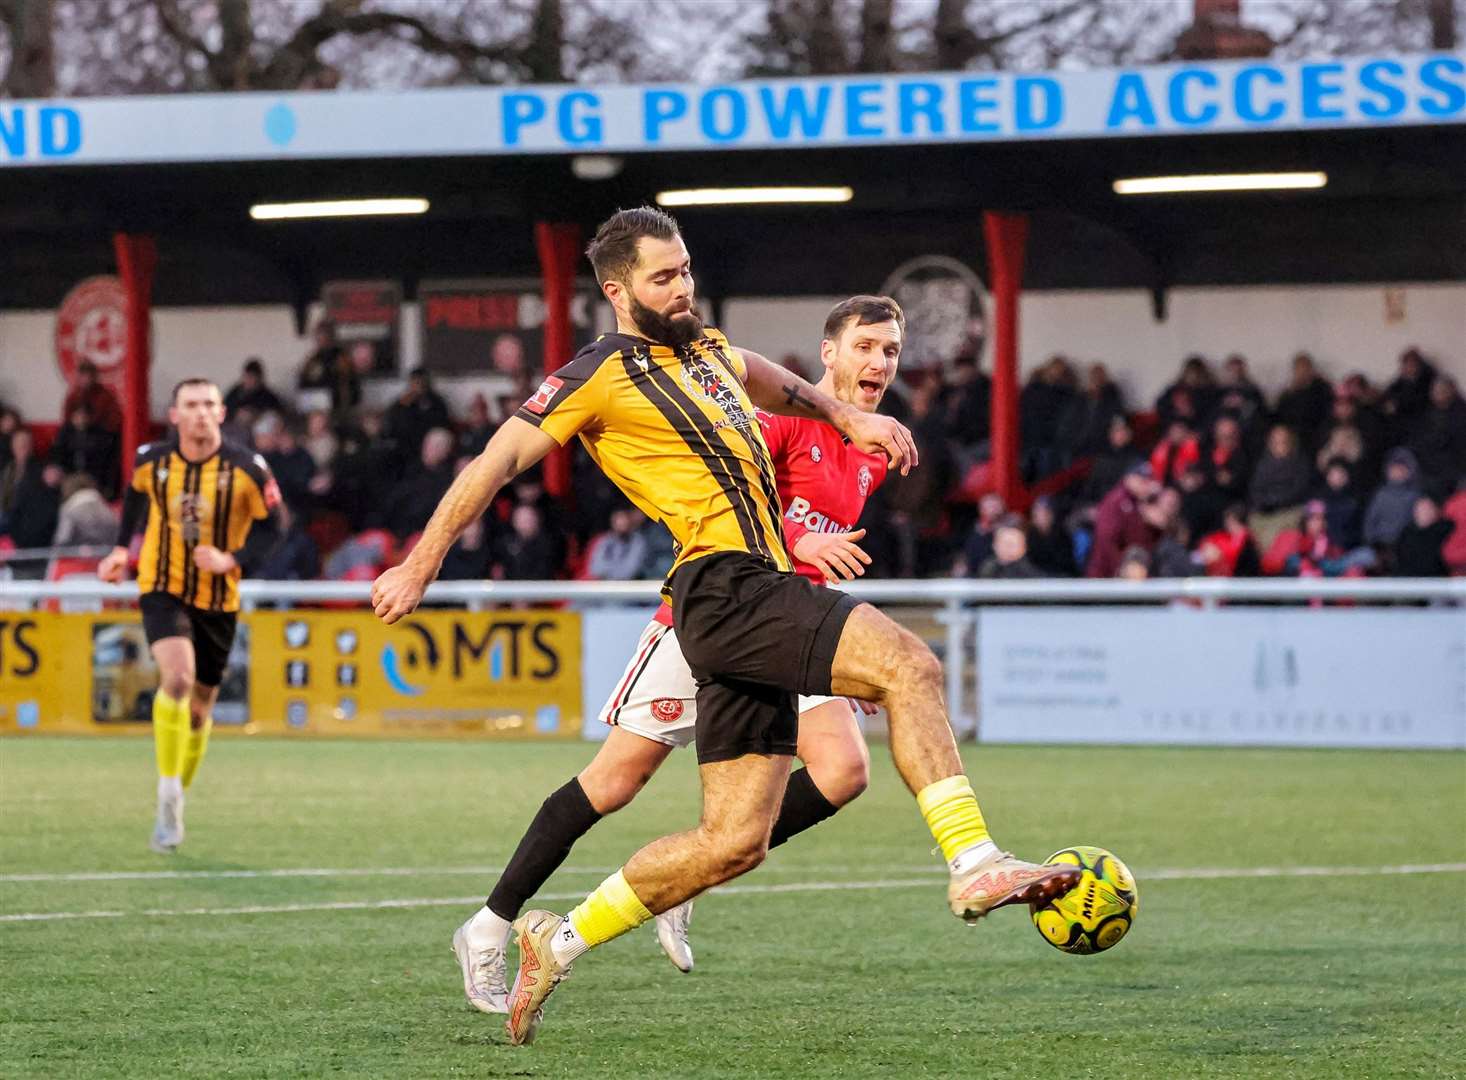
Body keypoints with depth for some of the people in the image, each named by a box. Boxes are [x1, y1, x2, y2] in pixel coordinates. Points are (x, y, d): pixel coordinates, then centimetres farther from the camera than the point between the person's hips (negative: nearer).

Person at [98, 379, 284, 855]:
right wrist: (122, 547, 15)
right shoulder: (151, 460, -6)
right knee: (177, 677, -26)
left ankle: (177, 801, 31)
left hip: (218, 599, 1)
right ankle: (169, 804, -20)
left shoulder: (247, 469, -12)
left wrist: (233, 561, -18)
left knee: (199, 707, 10)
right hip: (162, 589, -1)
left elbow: (272, 525, -3)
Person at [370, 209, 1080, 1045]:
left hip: (758, 599, 9)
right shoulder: (603, 376, -2)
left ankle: (559, 943, 16)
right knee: (909, 666, -25)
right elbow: (498, 462, -1)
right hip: (725, 588, -9)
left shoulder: (704, 351, 21)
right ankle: (975, 864, -31)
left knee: (734, 842, 6)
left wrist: (847, 418, 39)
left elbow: (763, 379, 45)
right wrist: (421, 567, -1)